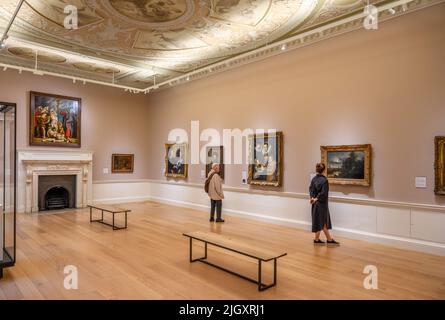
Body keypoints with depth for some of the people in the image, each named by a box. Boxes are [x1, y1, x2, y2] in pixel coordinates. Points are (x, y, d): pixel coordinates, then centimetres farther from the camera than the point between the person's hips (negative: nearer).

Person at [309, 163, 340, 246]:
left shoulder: (314, 179, 4)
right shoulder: (324, 180, -19)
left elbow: (311, 189, 5)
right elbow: (323, 193, -22)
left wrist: (312, 197, -6)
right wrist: (316, 199, -11)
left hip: (316, 203, 8)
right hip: (321, 203, -8)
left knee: (324, 221, 15)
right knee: (320, 221, 4)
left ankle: (330, 240, 24)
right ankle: (316, 239, 15)